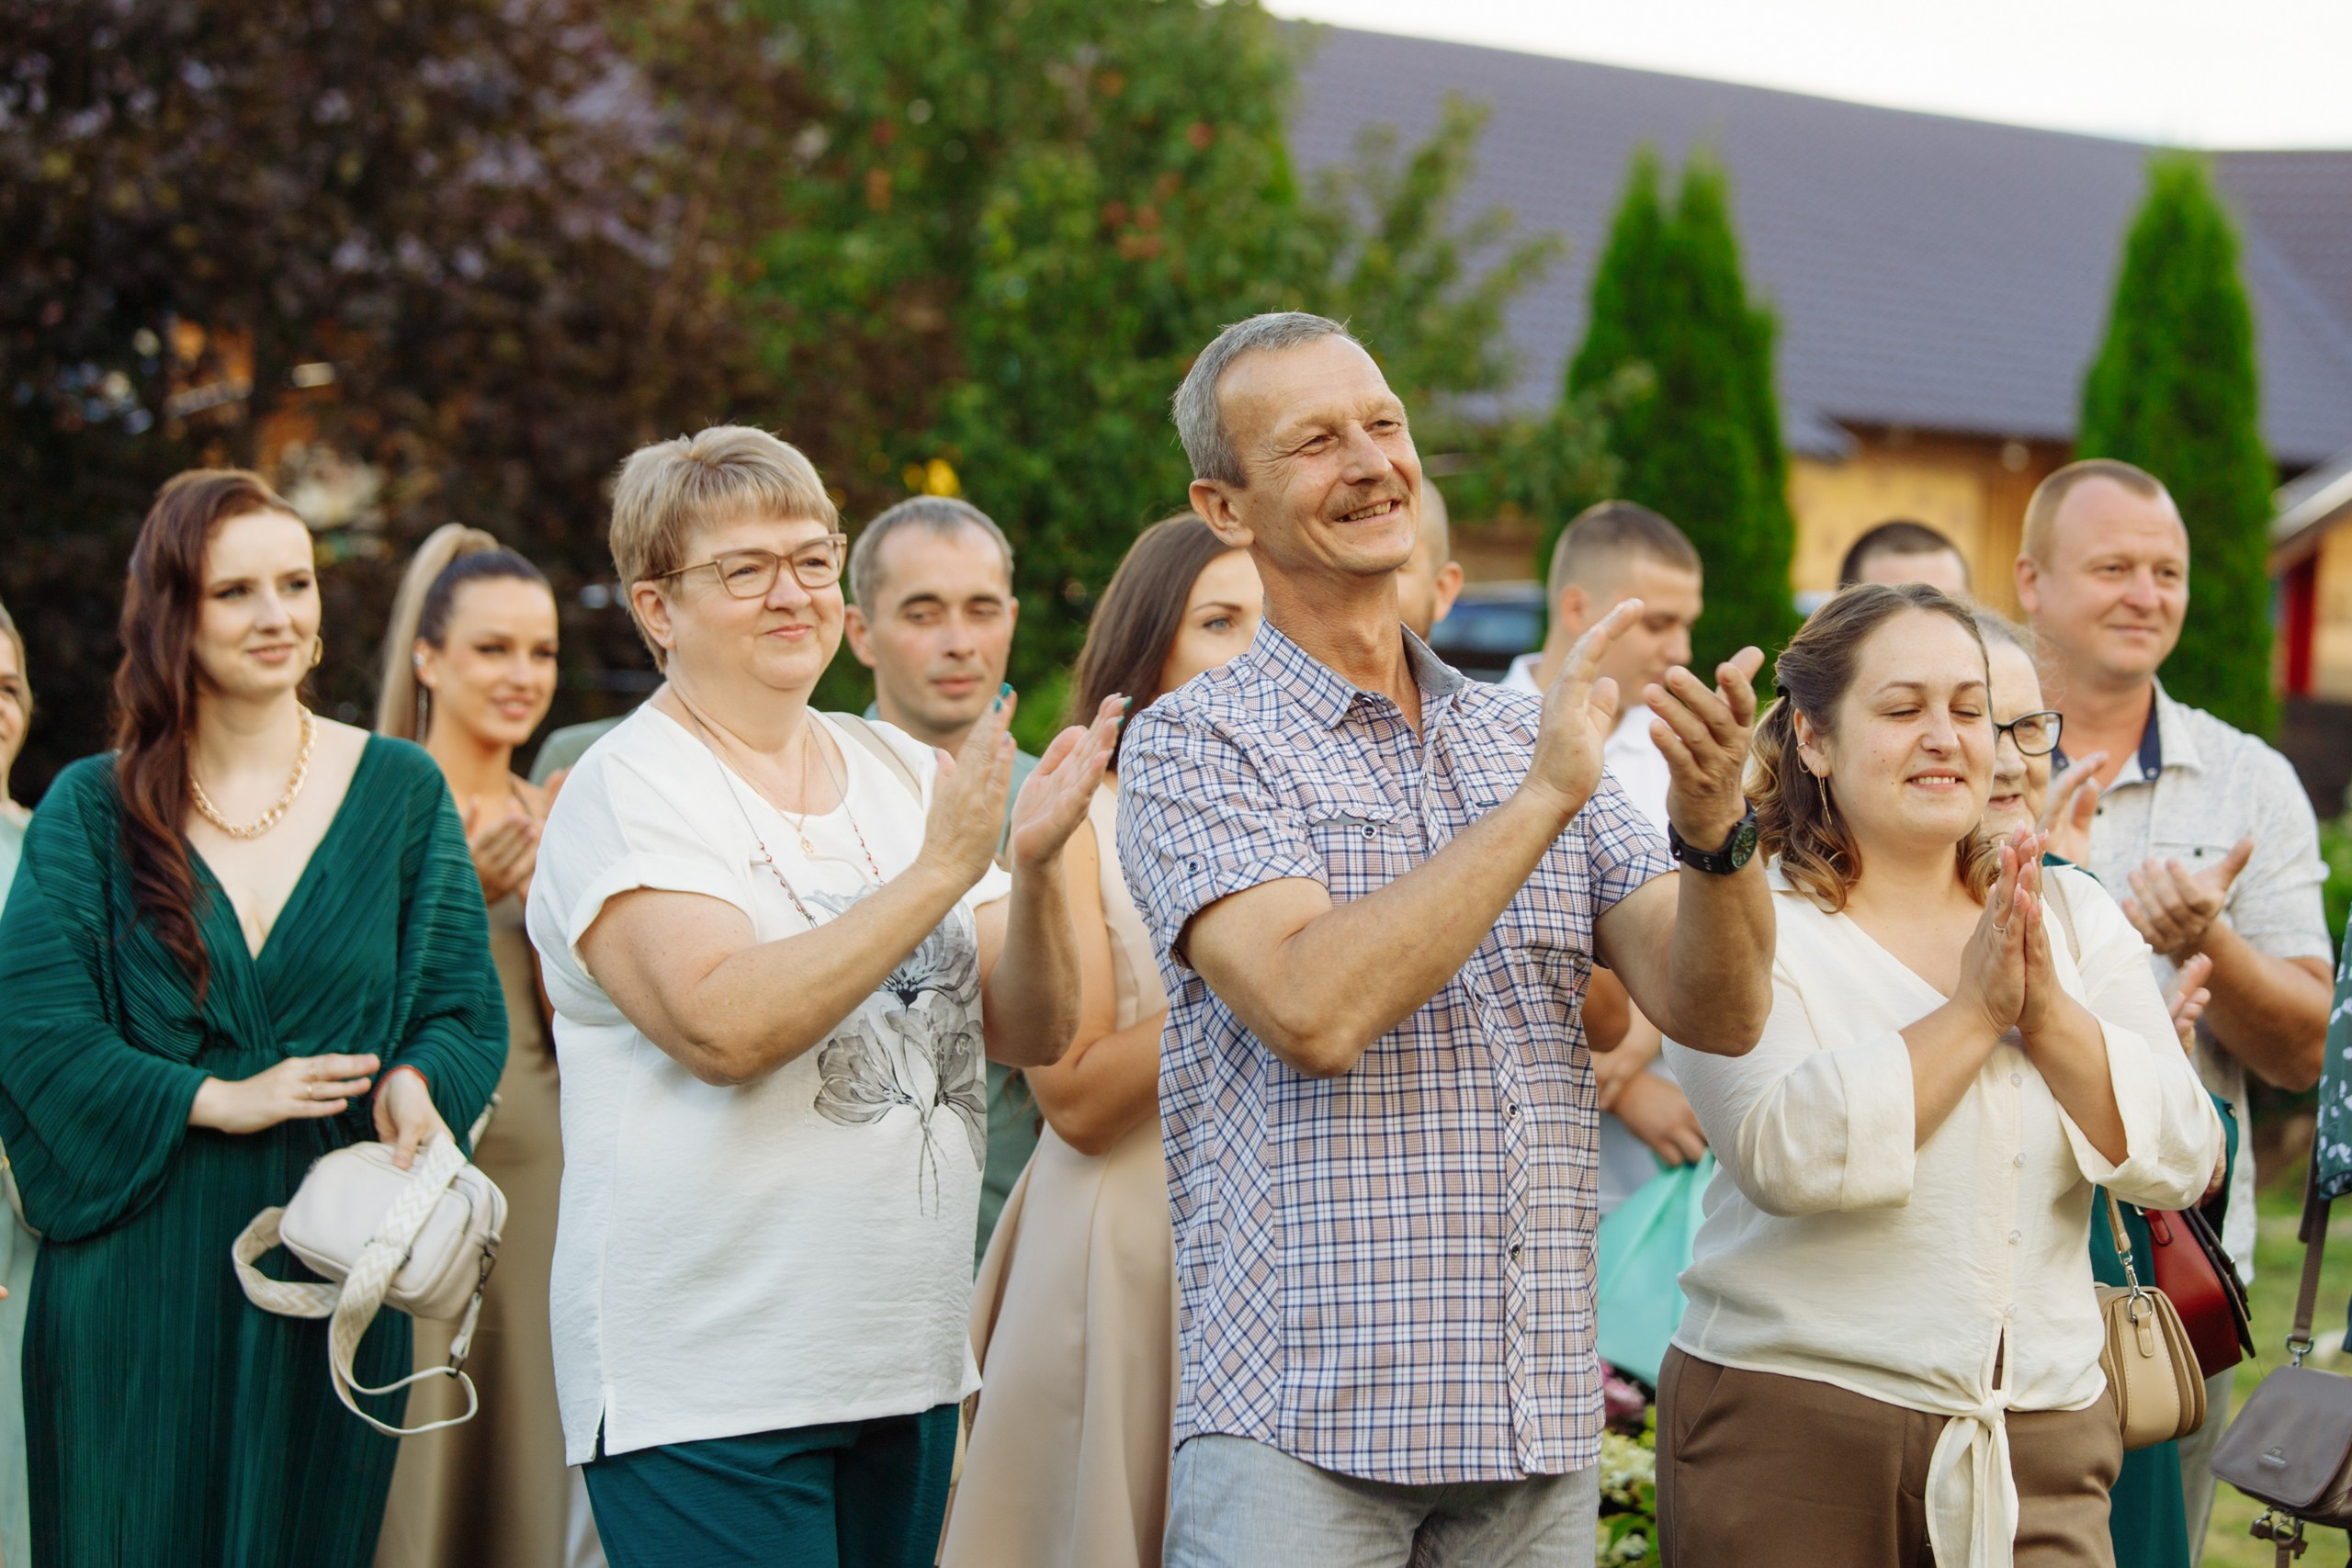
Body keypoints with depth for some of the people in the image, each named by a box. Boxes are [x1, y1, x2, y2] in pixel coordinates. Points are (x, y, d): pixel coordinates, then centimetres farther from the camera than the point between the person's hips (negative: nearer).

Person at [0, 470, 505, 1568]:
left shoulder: (400, 791, 8)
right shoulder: (91, 808, 5)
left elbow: (463, 1003, 4)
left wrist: (414, 1082, -19)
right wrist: (215, 1100, -16)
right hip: (134, 1272, -1)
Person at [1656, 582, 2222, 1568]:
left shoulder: (2076, 920, 10)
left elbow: (2181, 1163, 1)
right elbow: (1786, 1155, -20)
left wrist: (2046, 1010, -12)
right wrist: (1974, 1009, -16)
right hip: (1792, 1427, -3)